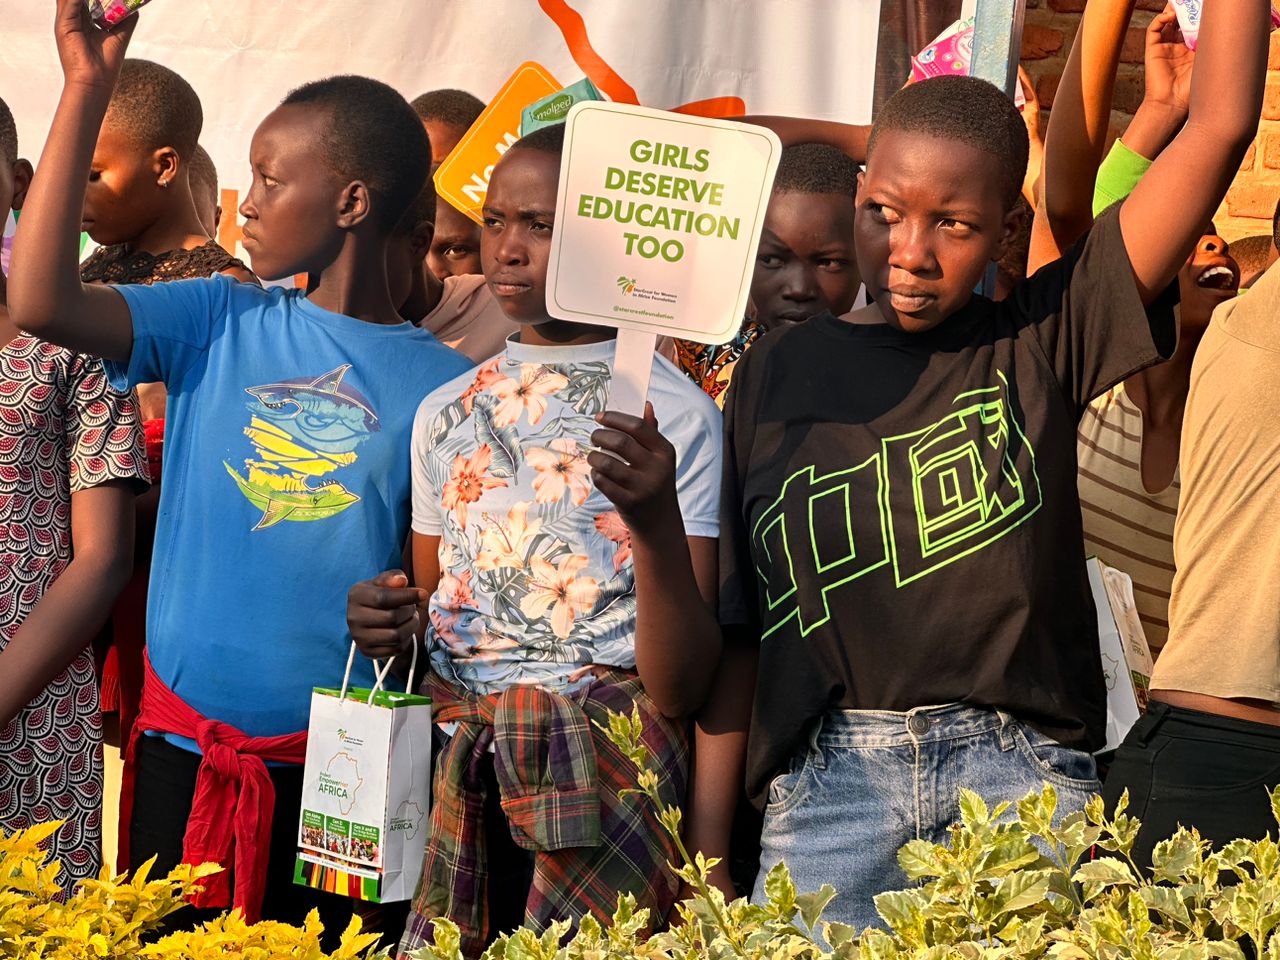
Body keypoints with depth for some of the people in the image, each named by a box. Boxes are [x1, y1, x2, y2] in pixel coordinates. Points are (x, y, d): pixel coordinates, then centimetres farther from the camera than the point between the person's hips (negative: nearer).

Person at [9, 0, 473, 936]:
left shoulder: (441, 386, -2)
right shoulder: (220, 324, 3)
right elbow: (40, 301, -11)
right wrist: (87, 90, -12)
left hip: (339, 773, -2)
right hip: (182, 753, 2)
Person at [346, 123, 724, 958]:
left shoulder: (675, 413, -5)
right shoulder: (446, 412, 12)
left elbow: (682, 690, -10)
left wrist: (657, 522, -25)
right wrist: (386, 629, 0)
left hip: (601, 791, -4)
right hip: (452, 787, 5)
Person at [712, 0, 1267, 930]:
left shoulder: (1039, 342, 6)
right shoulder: (776, 377, 9)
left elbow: (1220, 125, 0)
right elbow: (732, 635, 9)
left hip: (1021, 776, -1)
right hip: (827, 783, 1)